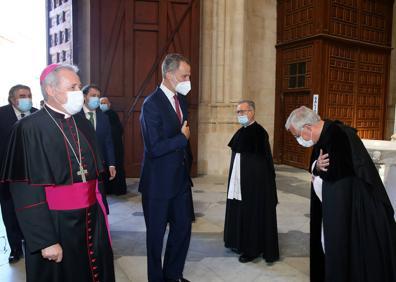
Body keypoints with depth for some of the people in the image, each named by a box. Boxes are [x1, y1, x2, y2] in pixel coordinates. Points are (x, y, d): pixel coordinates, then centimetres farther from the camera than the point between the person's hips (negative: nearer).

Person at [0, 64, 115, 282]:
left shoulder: (83, 124, 6)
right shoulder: (30, 128, -13)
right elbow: (26, 193, -15)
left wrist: (100, 213, 9)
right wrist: (46, 241, -16)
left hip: (92, 221, 6)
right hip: (54, 224, -5)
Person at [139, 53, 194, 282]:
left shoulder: (181, 100, 7)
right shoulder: (152, 104, -19)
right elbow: (155, 148, -25)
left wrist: (188, 164, 14)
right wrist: (183, 138, -14)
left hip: (181, 178, 7)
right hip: (159, 182, -7)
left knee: (183, 227, 15)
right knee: (157, 233, 11)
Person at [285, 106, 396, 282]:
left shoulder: (338, 135, -24)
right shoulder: (322, 137, 5)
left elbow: (335, 175, -25)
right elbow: (314, 168, 9)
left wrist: (318, 168, -7)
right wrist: (317, 166, -14)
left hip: (351, 213, -9)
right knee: (329, 250, 18)